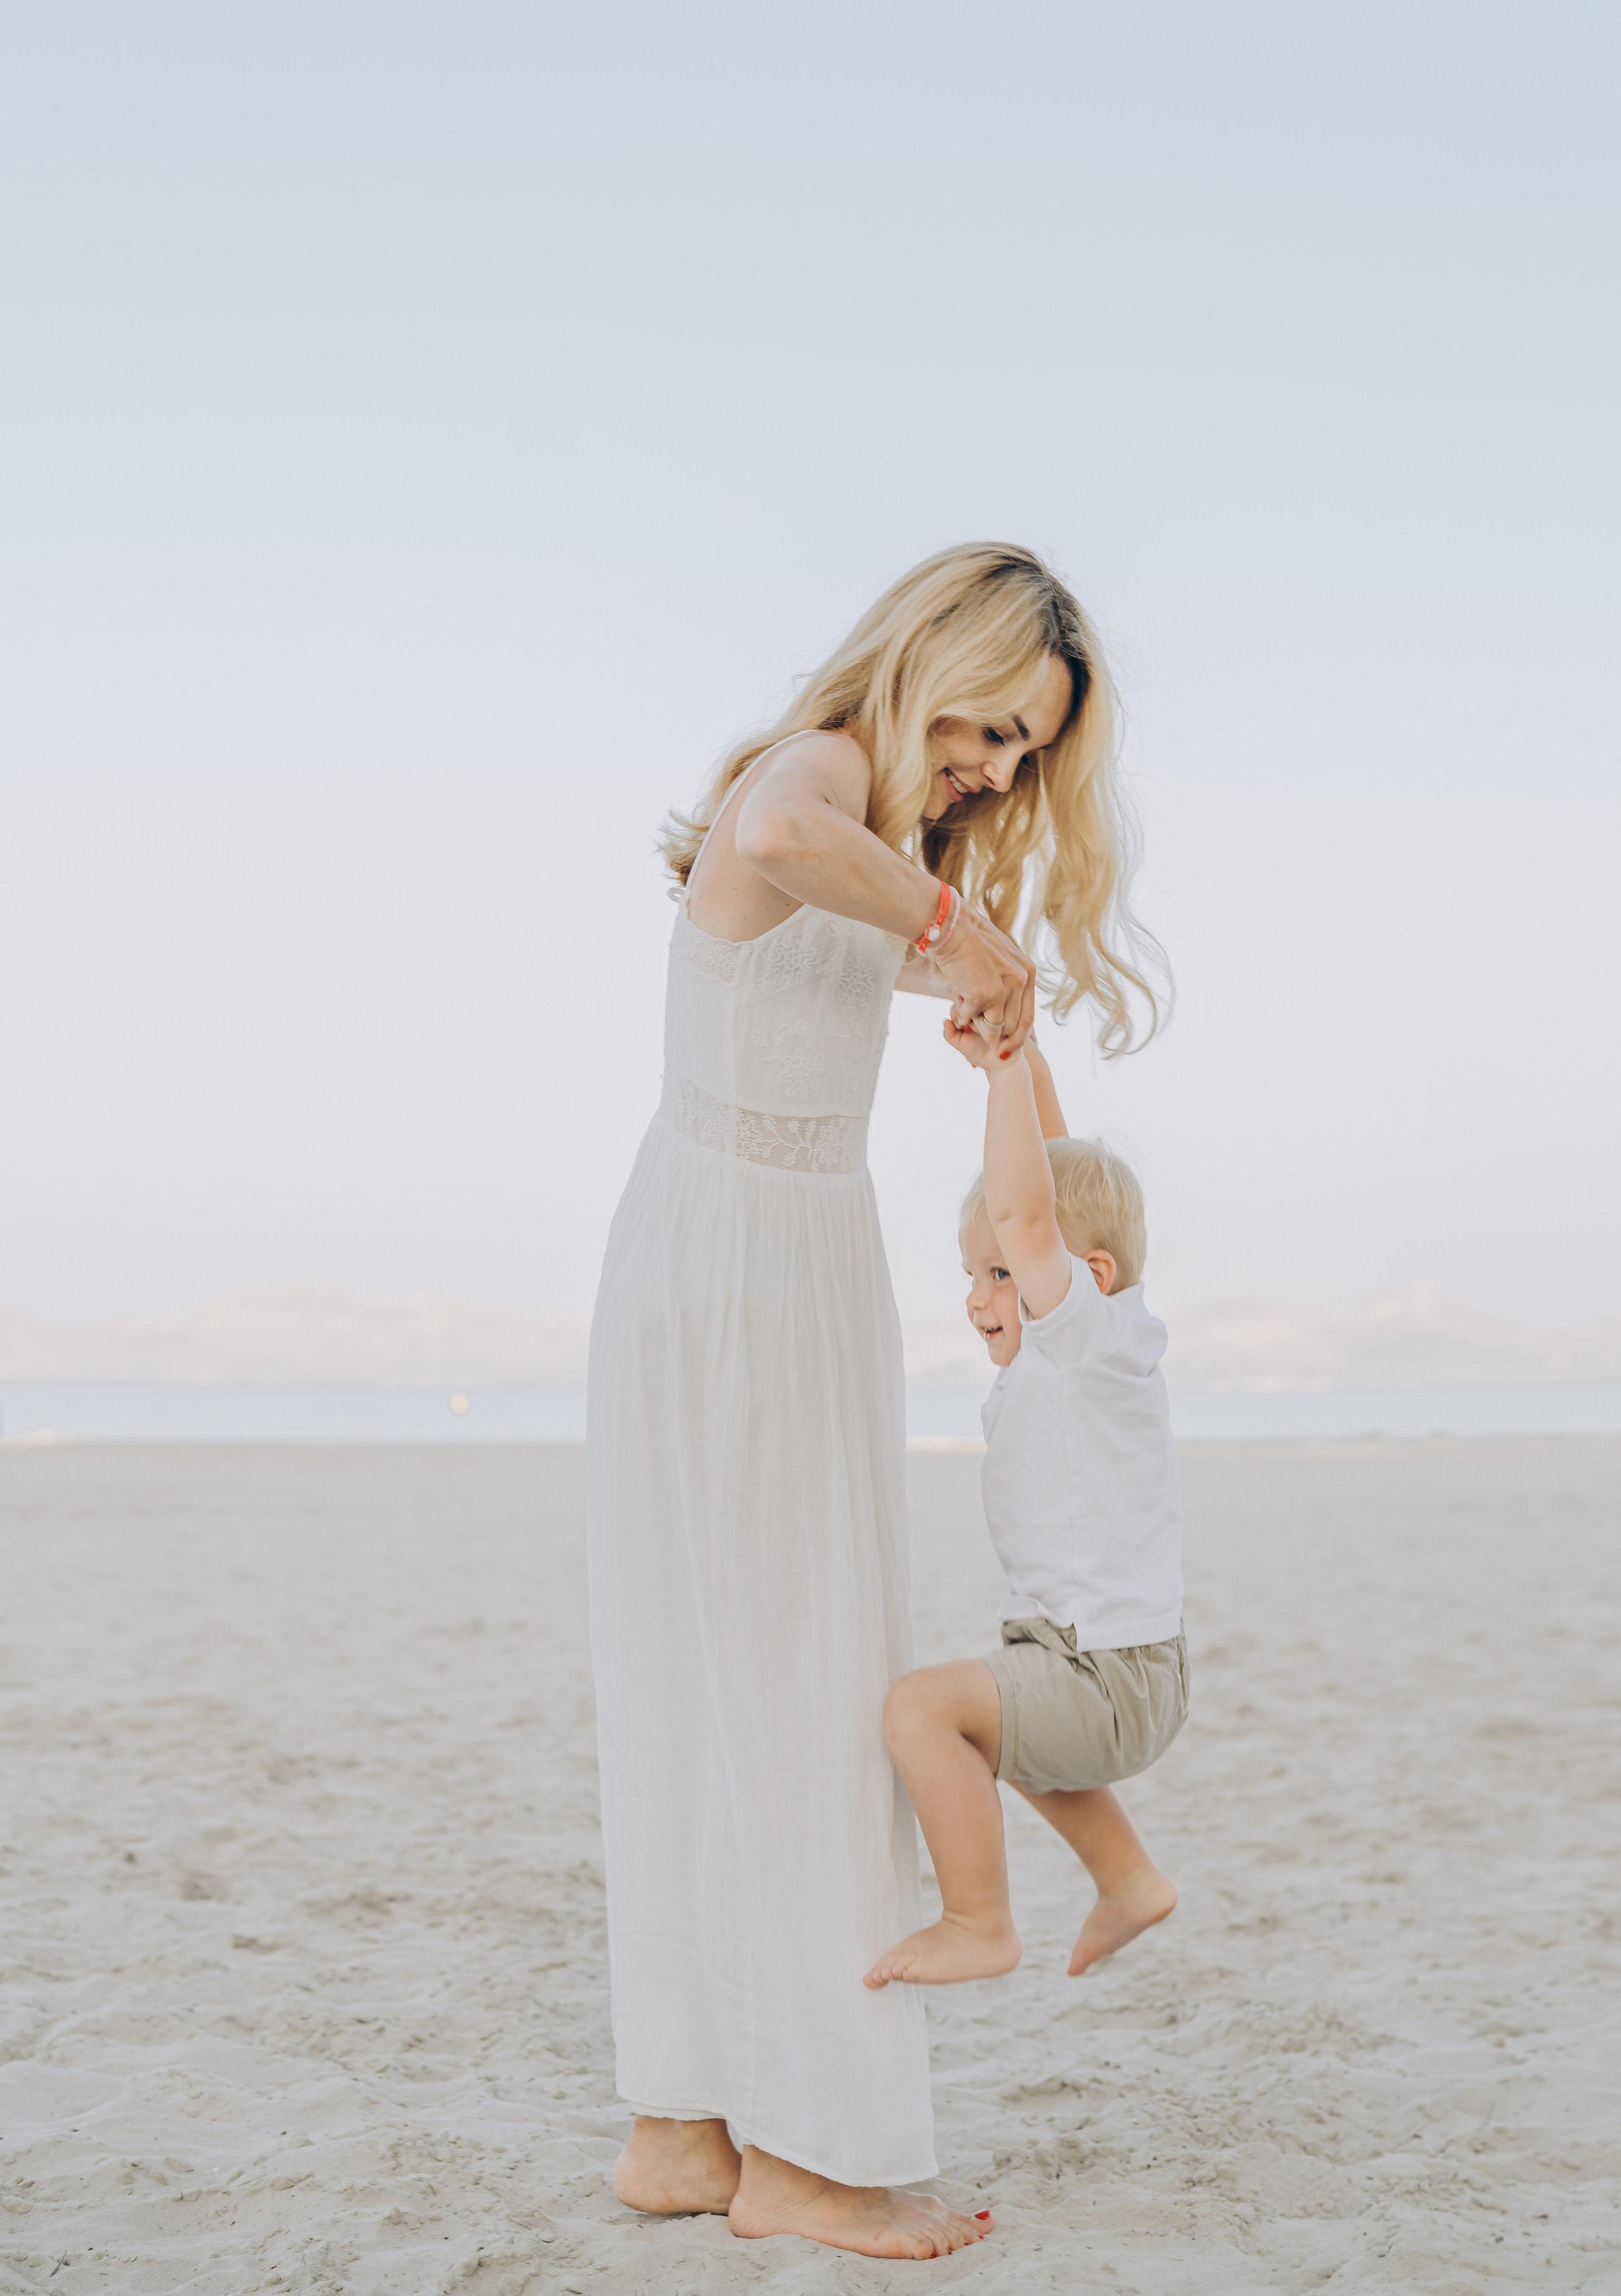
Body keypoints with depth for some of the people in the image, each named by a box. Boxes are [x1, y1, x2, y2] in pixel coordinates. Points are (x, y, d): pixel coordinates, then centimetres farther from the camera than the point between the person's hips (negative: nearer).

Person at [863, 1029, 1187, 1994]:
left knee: (922, 1705, -26)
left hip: (1108, 1678, -11)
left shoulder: (1093, 1332, -18)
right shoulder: (1094, 1333, 6)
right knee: (994, 1713, 36)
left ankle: (979, 1923, -13)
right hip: (1105, 1668, 11)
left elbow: (1021, 1210, -32)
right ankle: (1128, 1880, 41)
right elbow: (1058, 1170, 13)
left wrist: (1009, 1061, -25)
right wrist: (1012, 1055, 5)